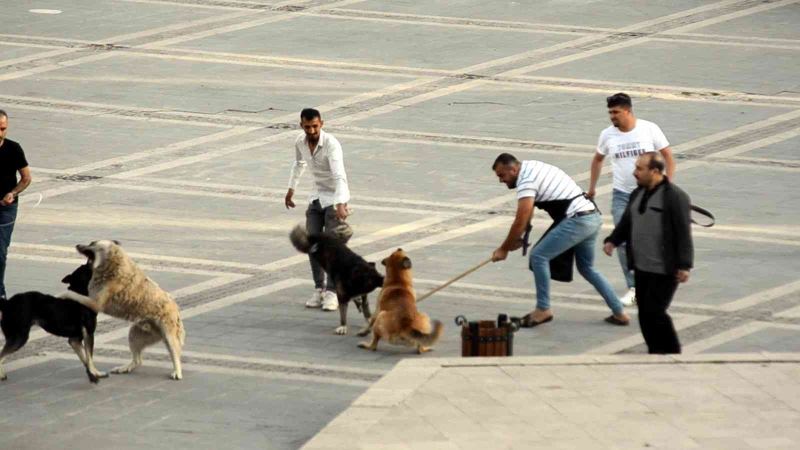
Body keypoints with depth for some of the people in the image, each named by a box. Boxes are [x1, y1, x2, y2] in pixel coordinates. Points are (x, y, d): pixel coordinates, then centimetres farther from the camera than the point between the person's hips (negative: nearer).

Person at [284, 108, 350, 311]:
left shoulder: (331, 144, -25)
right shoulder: (301, 142, -4)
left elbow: (339, 176, -36)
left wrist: (340, 205, -48)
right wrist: (291, 189, 27)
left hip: (335, 198, -6)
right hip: (317, 196, 6)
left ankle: (332, 293, -8)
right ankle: (319, 289, 9)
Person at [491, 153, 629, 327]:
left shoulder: (526, 180, -11)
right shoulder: (533, 167, 19)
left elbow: (520, 222, -13)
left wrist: (504, 249, -2)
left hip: (577, 220, -10)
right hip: (593, 218, 10)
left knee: (539, 255, -5)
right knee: (587, 268, 22)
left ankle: (543, 309, 2)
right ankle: (619, 313, 22)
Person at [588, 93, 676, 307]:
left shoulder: (649, 129, -10)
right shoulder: (607, 135, -2)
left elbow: (668, 157, -2)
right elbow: (597, 160, 16)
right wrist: (591, 189, 18)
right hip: (621, 195, 2)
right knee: (623, 241, -7)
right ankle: (633, 288, -1)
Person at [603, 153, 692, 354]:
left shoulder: (675, 197, -13)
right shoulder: (638, 194, 13)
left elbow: (684, 233, -15)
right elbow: (626, 222, 19)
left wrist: (684, 265, -18)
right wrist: (613, 241, 1)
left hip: (664, 270, -8)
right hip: (642, 267, 8)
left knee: (654, 312, -10)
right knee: (644, 313, 8)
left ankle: (672, 353, 4)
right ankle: (656, 353, 18)